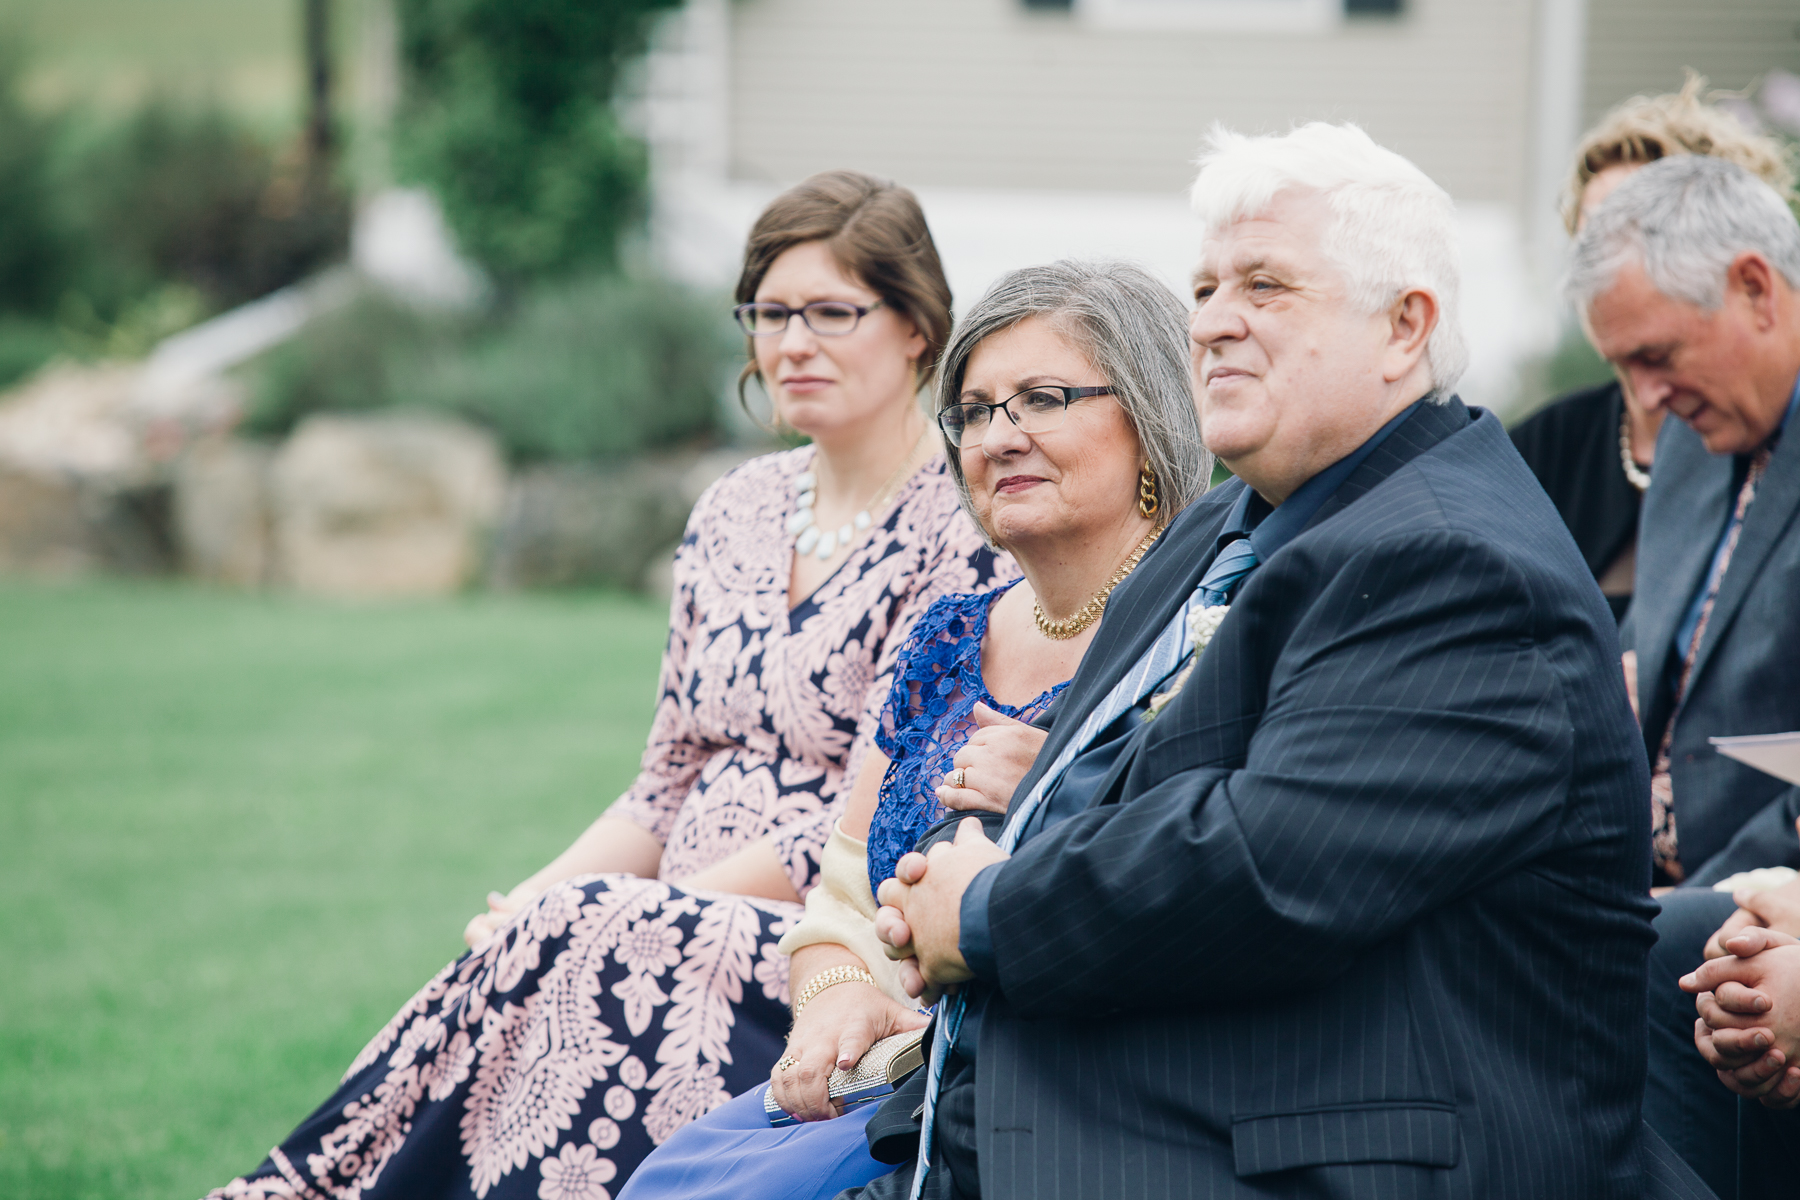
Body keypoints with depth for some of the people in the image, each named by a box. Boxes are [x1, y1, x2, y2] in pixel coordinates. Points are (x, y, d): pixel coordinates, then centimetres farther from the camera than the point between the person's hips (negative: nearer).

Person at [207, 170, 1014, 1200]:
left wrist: (595, 920, -16)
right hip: (690, 934, 6)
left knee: (574, 946, -29)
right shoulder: (735, 515, 14)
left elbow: (868, 825, -13)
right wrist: (536, 904, -2)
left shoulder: (966, 531, -7)